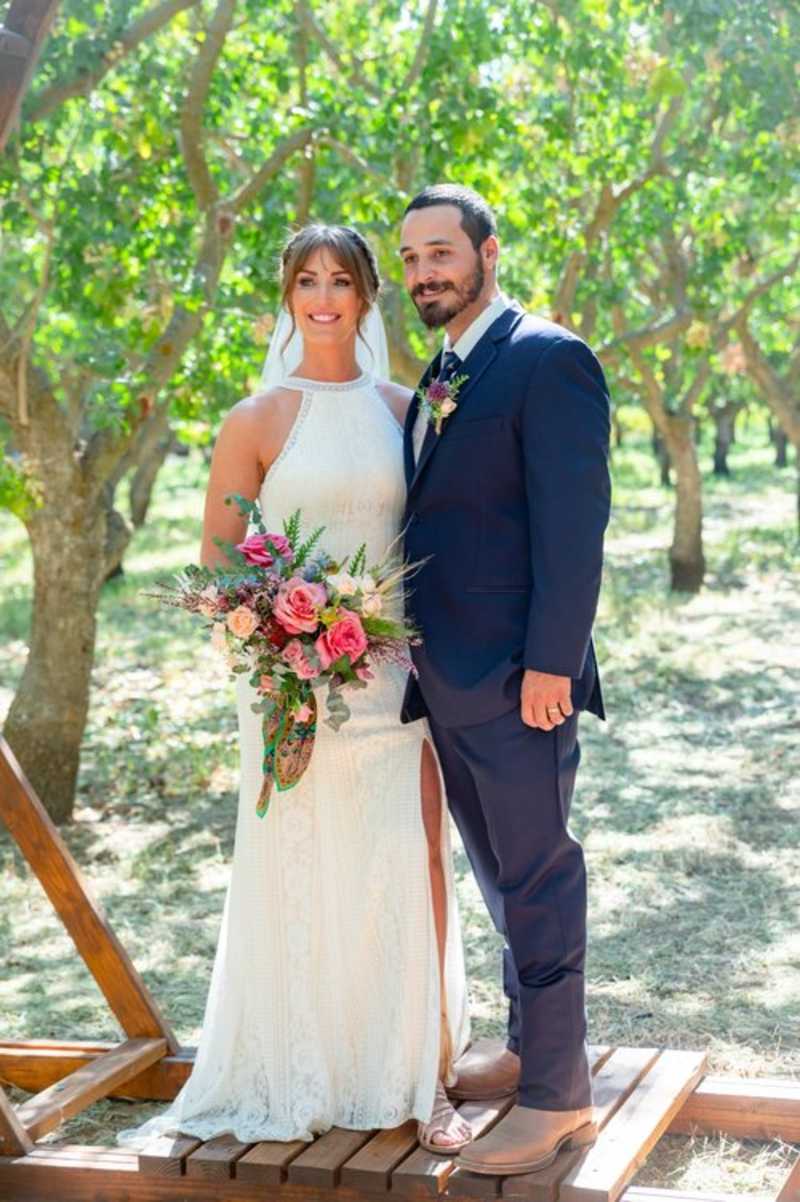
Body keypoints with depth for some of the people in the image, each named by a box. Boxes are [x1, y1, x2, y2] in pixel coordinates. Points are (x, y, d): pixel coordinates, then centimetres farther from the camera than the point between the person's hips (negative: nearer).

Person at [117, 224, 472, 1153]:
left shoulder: (404, 409, 8)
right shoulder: (257, 420, 0)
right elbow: (218, 559, 1)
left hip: (393, 671, 2)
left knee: (410, 864, -1)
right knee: (299, 871, 4)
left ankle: (419, 1077, 12)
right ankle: (303, 1078, 20)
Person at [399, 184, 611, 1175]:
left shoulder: (547, 359, -10)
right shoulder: (437, 381, 17)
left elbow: (571, 524, -17)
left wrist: (550, 662, -21)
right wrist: (418, 661, 12)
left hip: (516, 678, -9)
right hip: (446, 681, 9)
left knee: (537, 879, 0)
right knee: (502, 876, 19)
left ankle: (558, 1097, 11)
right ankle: (528, 1047, 34)